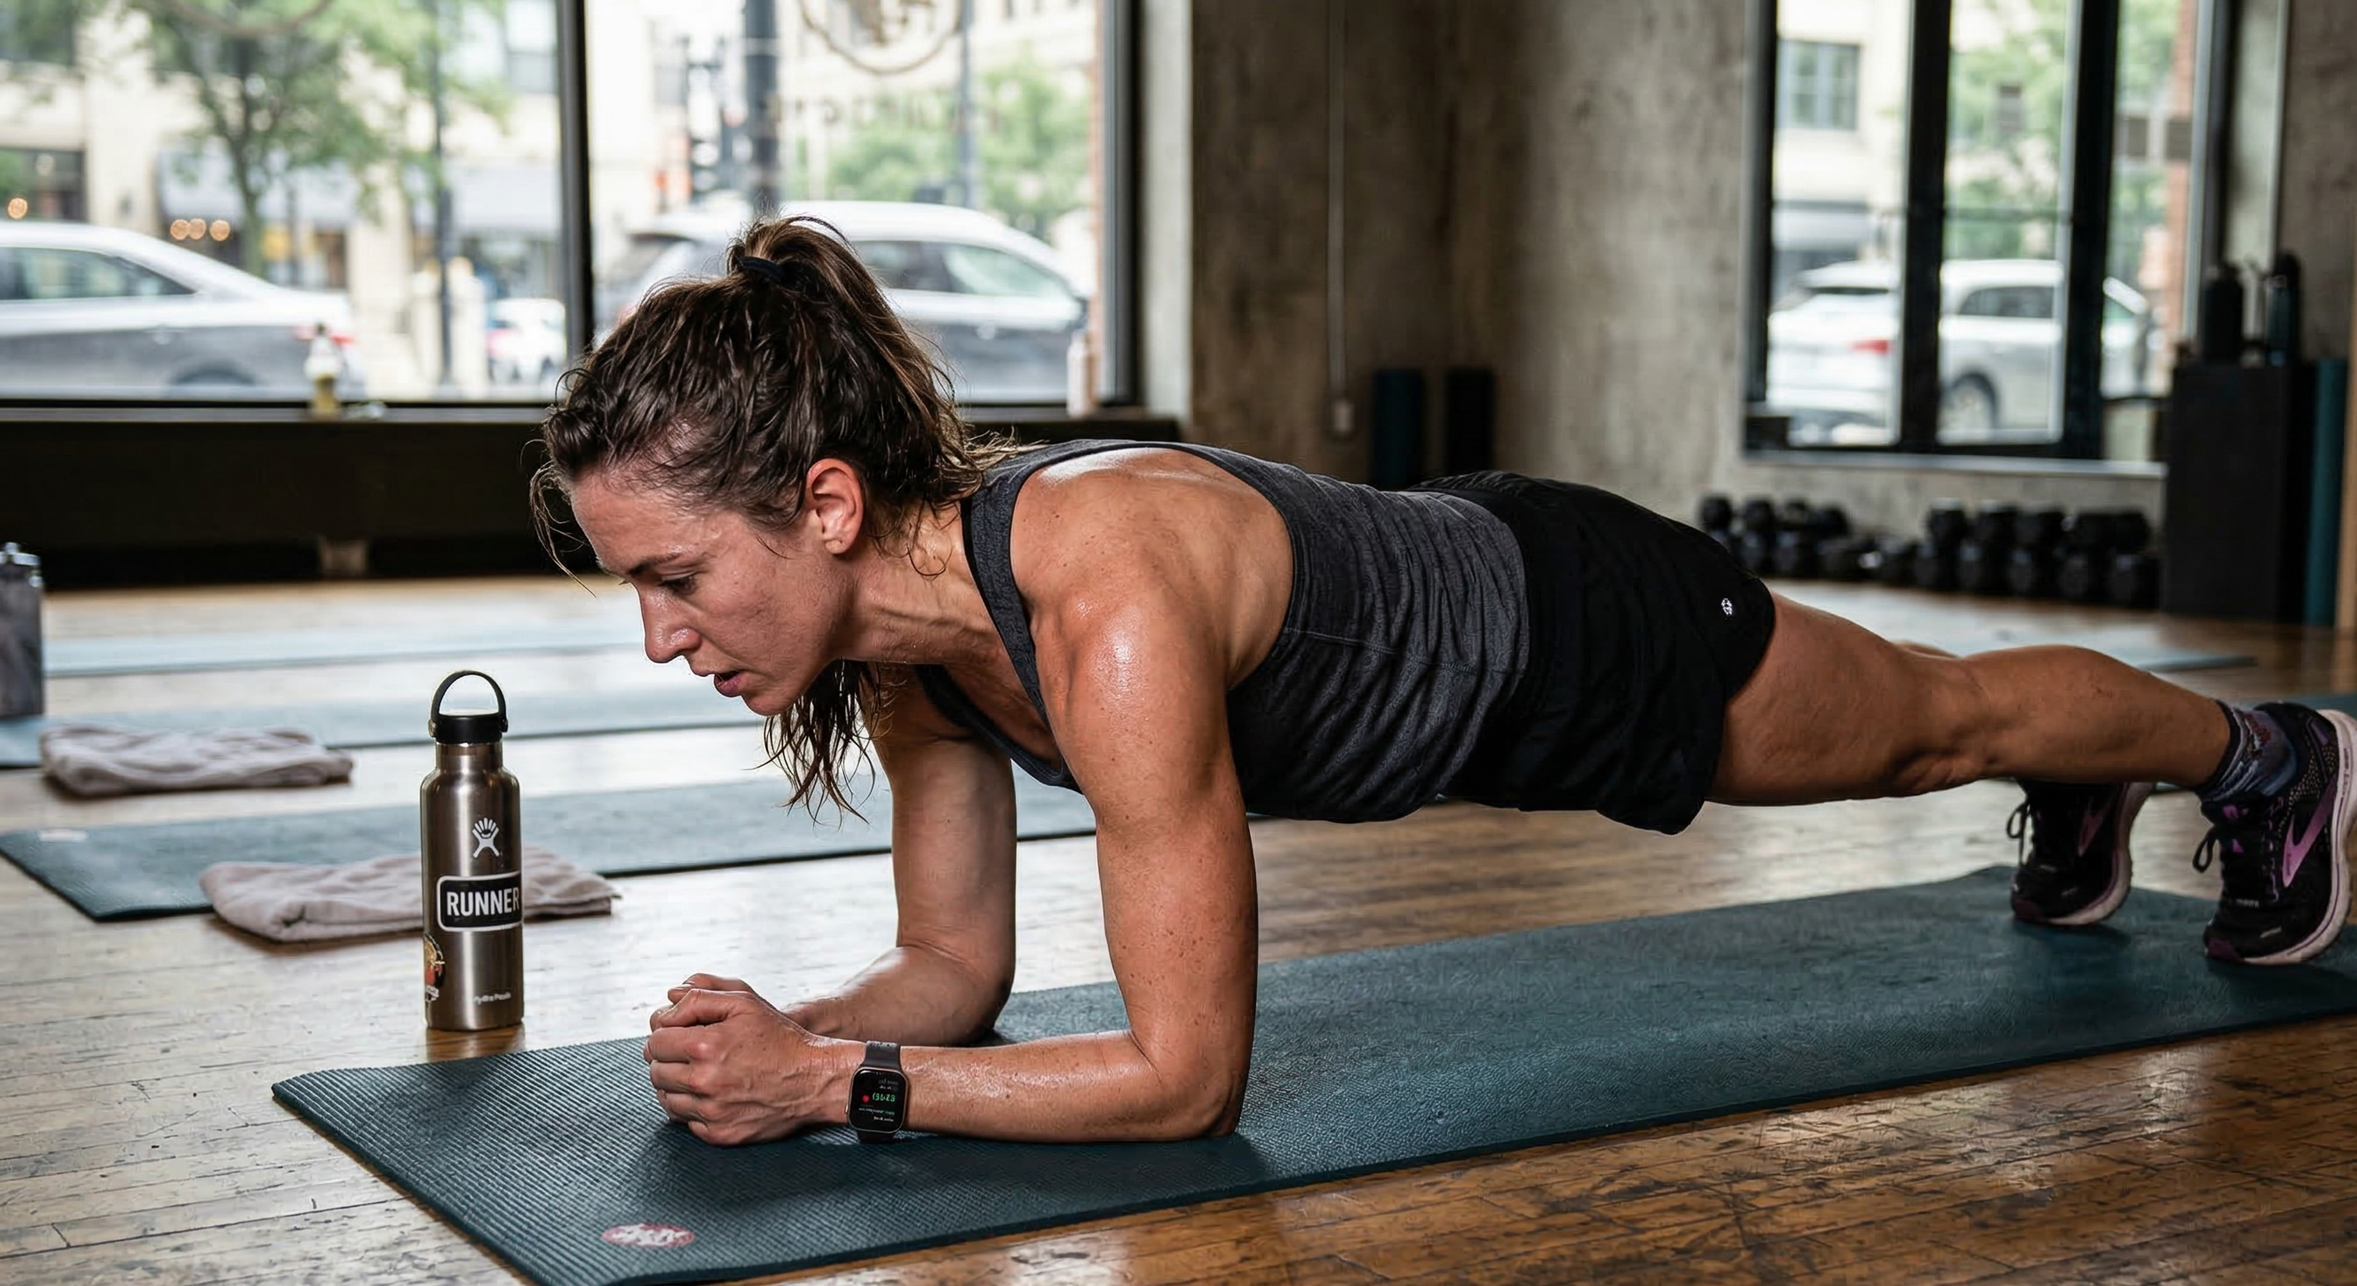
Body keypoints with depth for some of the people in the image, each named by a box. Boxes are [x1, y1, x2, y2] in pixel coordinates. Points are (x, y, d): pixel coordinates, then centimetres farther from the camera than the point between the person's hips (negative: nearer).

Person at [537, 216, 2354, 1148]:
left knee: (1947, 715, 24)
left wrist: (827, 1083, -38)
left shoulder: (1106, 612, -44)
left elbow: (1187, 1074, -38)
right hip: (1445, 606, 6)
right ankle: (2081, 807, 66)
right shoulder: (903, 623, -19)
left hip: (1575, 636, -6)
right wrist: (777, 1036, -26)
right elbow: (955, 969, -8)